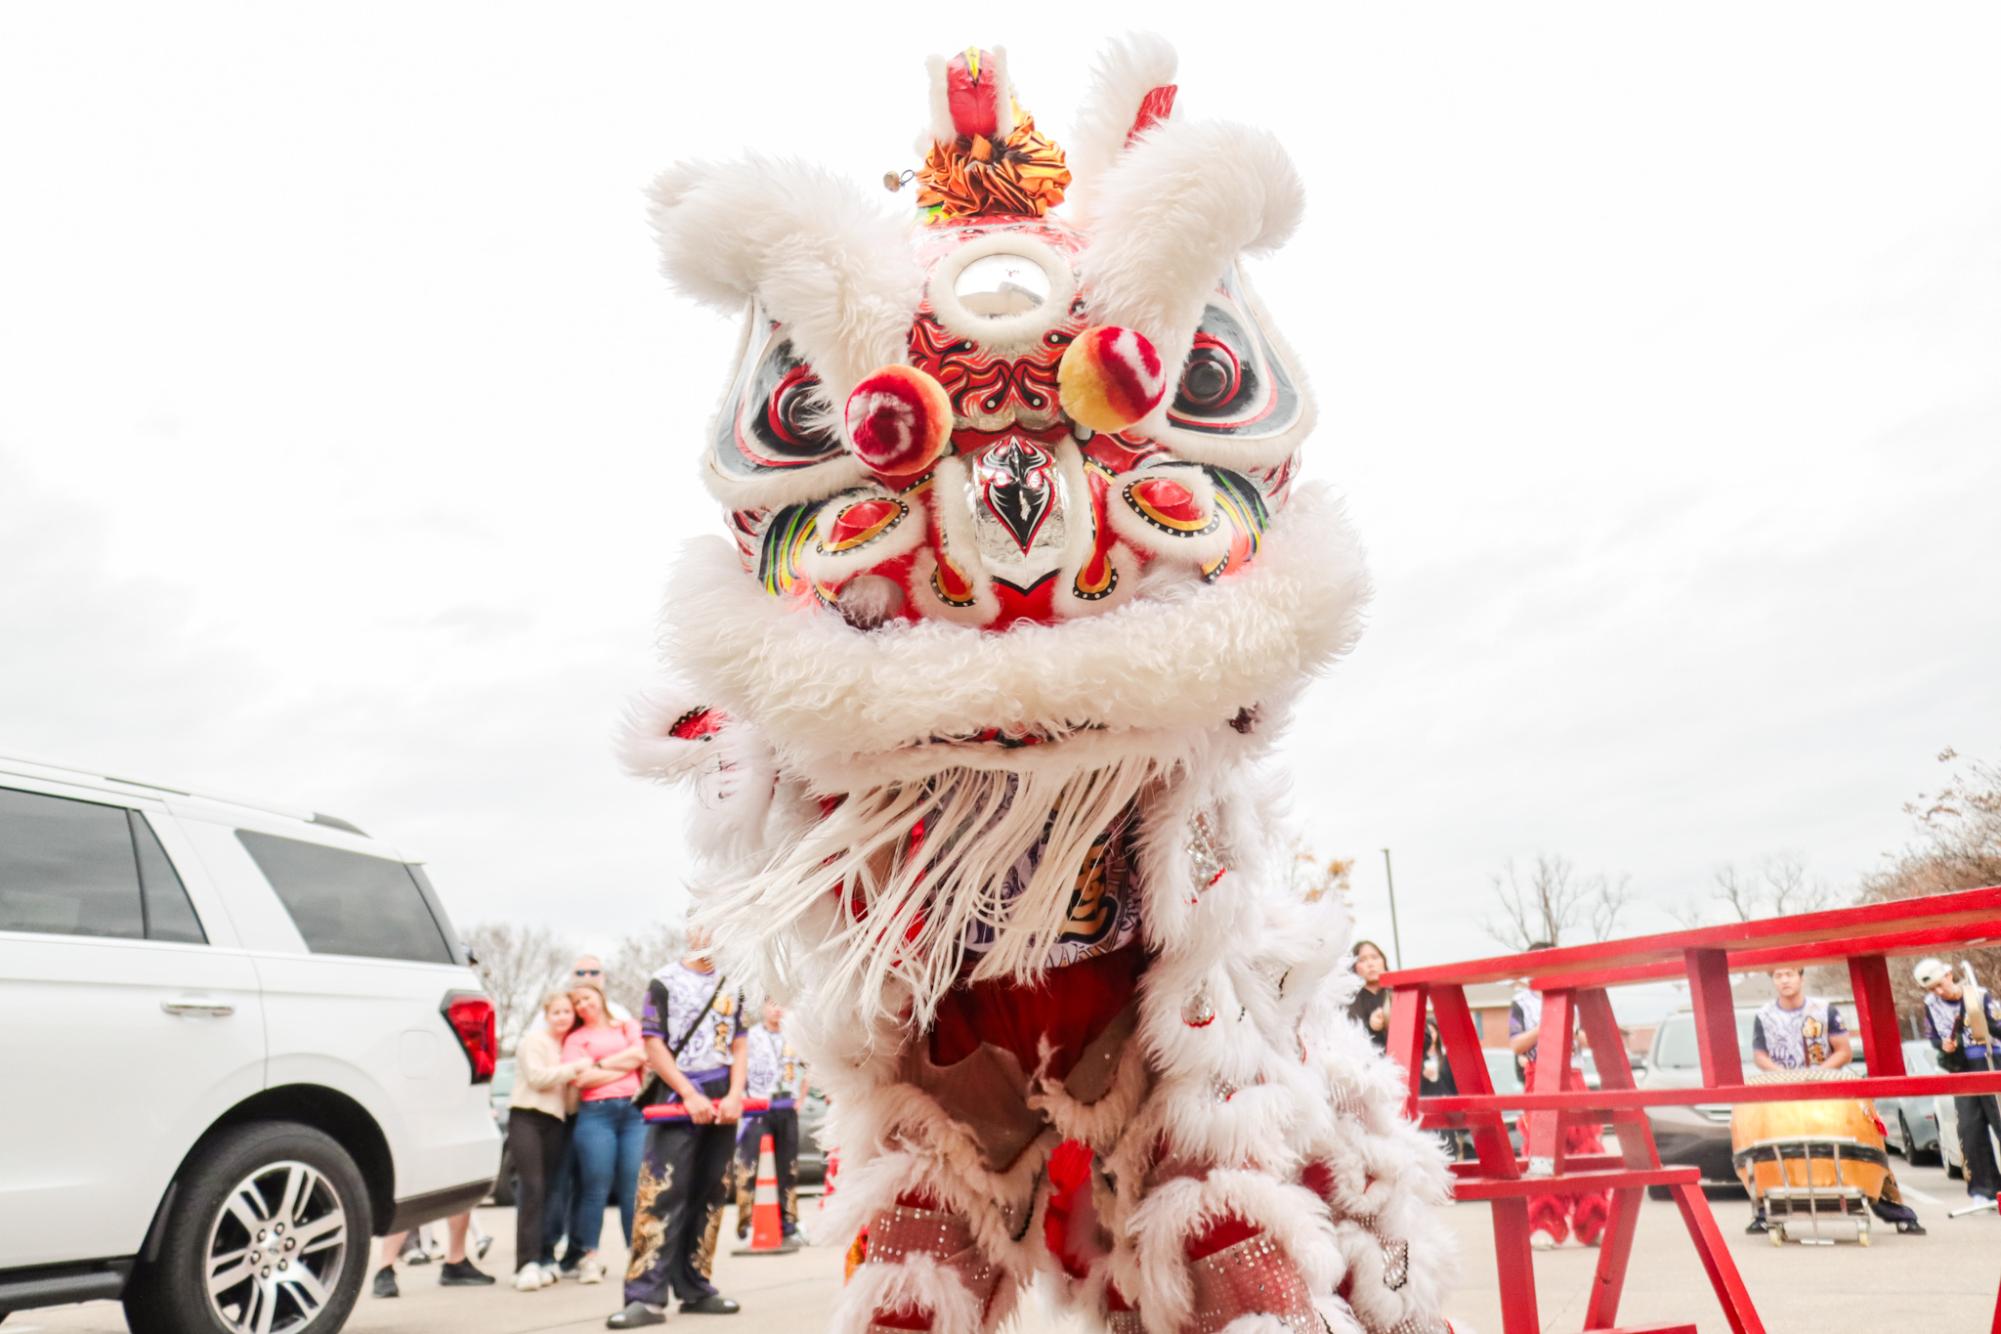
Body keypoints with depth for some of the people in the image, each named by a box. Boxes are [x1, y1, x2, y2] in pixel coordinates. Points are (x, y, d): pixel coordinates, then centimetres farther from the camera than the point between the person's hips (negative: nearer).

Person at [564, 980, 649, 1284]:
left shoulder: (629, 1027, 20)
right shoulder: (575, 1038, 12)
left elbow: (641, 1054, 1)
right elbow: (582, 1078, -3)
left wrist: (601, 1064, 0)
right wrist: (625, 1065, 0)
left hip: (635, 1111, 1)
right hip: (596, 1113, -1)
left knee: (635, 1187, -3)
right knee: (596, 1187, -6)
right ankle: (588, 1258, 1)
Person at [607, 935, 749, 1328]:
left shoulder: (732, 987, 14)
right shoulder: (664, 982, 1)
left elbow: (740, 1046, 12)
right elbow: (654, 1046, -4)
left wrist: (735, 1095, -4)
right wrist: (691, 1096, -11)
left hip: (722, 1104, 4)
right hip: (677, 1102, -4)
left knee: (709, 1197, 7)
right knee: (661, 1195, -10)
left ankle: (694, 1288, 15)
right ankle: (647, 1295, -10)